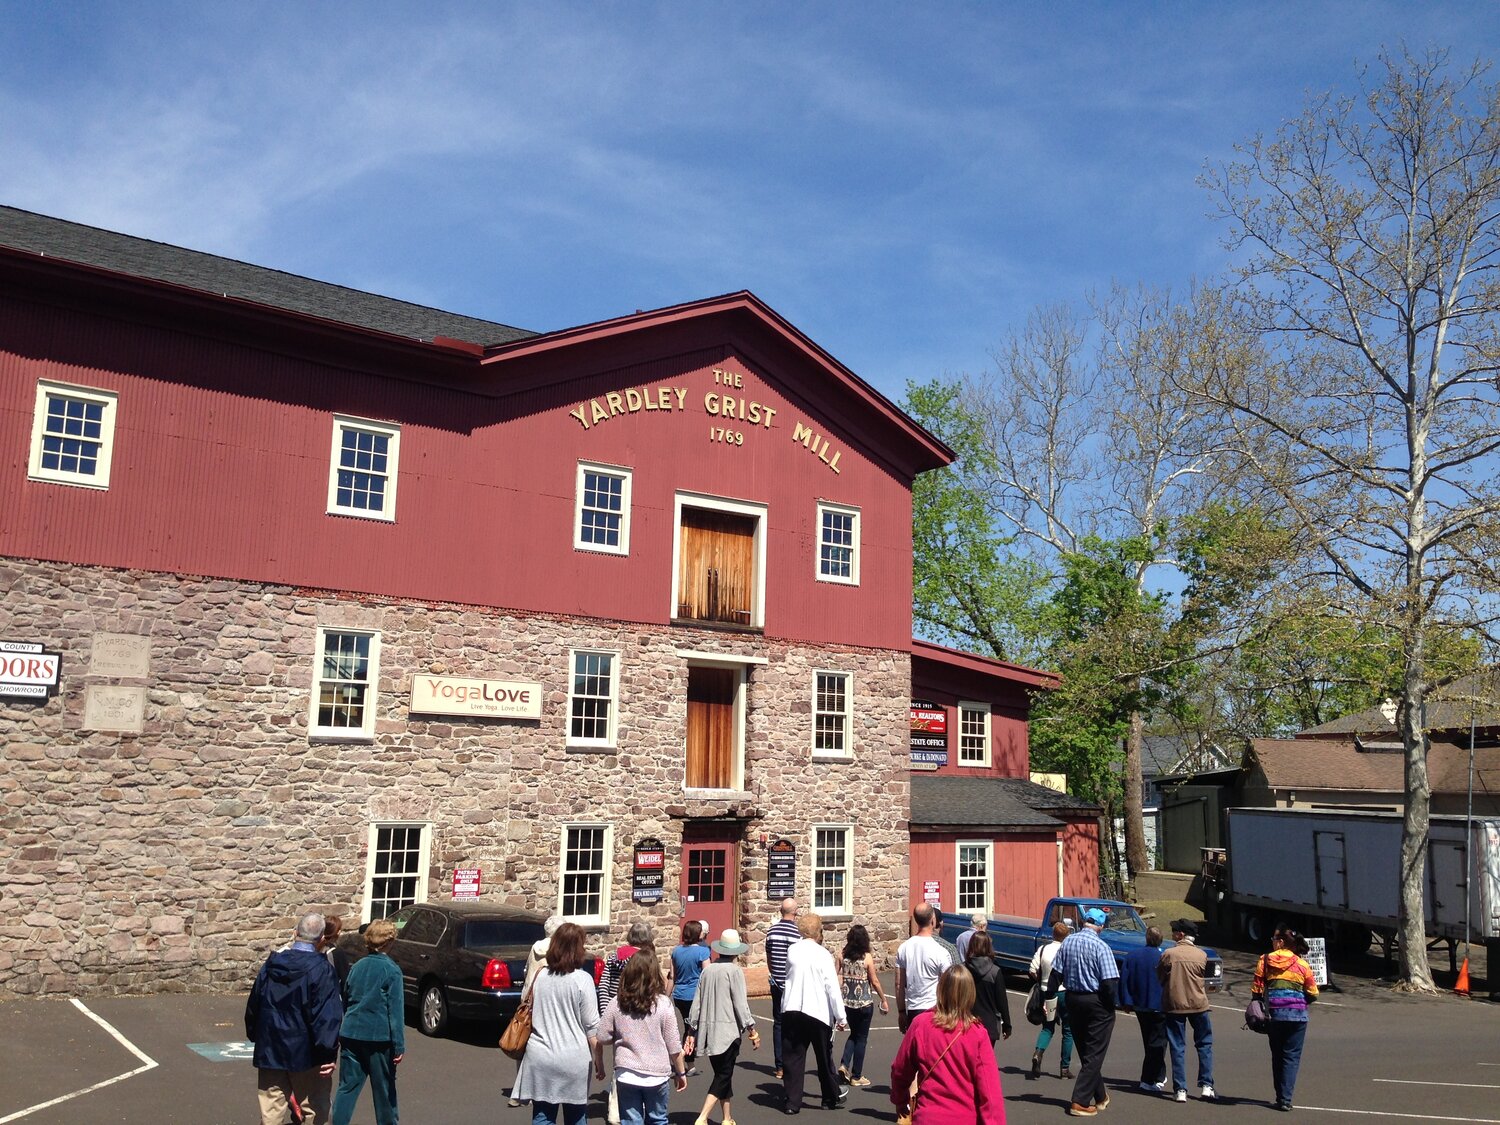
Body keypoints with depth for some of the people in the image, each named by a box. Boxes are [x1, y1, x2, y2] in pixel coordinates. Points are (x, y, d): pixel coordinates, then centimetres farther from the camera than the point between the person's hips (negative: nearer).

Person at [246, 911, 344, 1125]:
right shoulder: (321, 970, -16)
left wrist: (254, 1036, 25)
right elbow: (327, 1016, -20)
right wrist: (328, 1053, -16)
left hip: (270, 1051, 5)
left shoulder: (271, 965, 3)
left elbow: (253, 1005, 12)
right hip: (306, 1052, -5)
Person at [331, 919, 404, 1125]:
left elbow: (345, 1001, 16)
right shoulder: (391, 970, -11)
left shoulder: (357, 967, 7)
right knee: (384, 1089, 10)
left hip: (350, 1035, 5)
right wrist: (399, 1045, -10)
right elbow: (396, 1009, -13)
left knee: (347, 1087, 8)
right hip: (379, 1037, -4)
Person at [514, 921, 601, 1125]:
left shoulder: (540, 976, 1)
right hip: (573, 1059, -3)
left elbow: (532, 1014, 13)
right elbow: (592, 1026, -7)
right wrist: (598, 1060, 0)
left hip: (540, 1057, 3)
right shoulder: (582, 979, -10)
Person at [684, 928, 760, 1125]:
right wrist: (752, 1031, -3)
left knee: (723, 1074, 17)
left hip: (708, 1031, 6)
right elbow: (740, 1004, -11)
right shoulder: (734, 970, -8)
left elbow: (696, 1003, 11)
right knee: (723, 1076, -2)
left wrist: (691, 1031, 18)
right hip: (727, 1031, -6)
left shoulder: (707, 970, 9)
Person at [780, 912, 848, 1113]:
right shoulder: (823, 954, -10)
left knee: (792, 1057, 8)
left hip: (791, 1010, 3)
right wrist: (841, 1017, -7)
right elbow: (832, 987, -12)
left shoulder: (792, 951, 1)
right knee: (824, 1057, 14)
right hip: (818, 1012, -3)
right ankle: (831, 1097, 29)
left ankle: (793, 1102, 7)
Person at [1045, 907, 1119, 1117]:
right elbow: (1109, 982, -19)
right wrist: (1111, 1005, -4)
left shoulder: (1067, 942, -1)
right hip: (1096, 1001, -6)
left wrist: (1048, 996, 8)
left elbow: (1056, 974, 1)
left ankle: (1100, 1096, 33)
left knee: (1085, 1051, 18)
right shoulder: (1101, 947, -17)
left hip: (1073, 999, 6)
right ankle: (1081, 1102, 1)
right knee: (1094, 1053, 3)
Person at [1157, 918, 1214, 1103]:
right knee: (1205, 1044, 16)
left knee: (1178, 1047, 4)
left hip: (1174, 1005, -1)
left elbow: (1160, 978, 1)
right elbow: (1203, 977, 8)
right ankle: (1206, 1086, 11)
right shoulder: (1202, 955, -3)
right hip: (1198, 1004, 1)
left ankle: (1180, 1090, 3)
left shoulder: (1169, 954, -9)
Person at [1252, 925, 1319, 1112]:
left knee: (1277, 1056, 14)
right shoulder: (1302, 965, 1)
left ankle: (1280, 1097, 18)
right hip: (1297, 1015, -1)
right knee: (1291, 1057, 4)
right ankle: (1285, 1099, -5)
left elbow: (1256, 989, 0)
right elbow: (1313, 994, 3)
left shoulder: (1265, 960, 1)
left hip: (1273, 1013, 1)